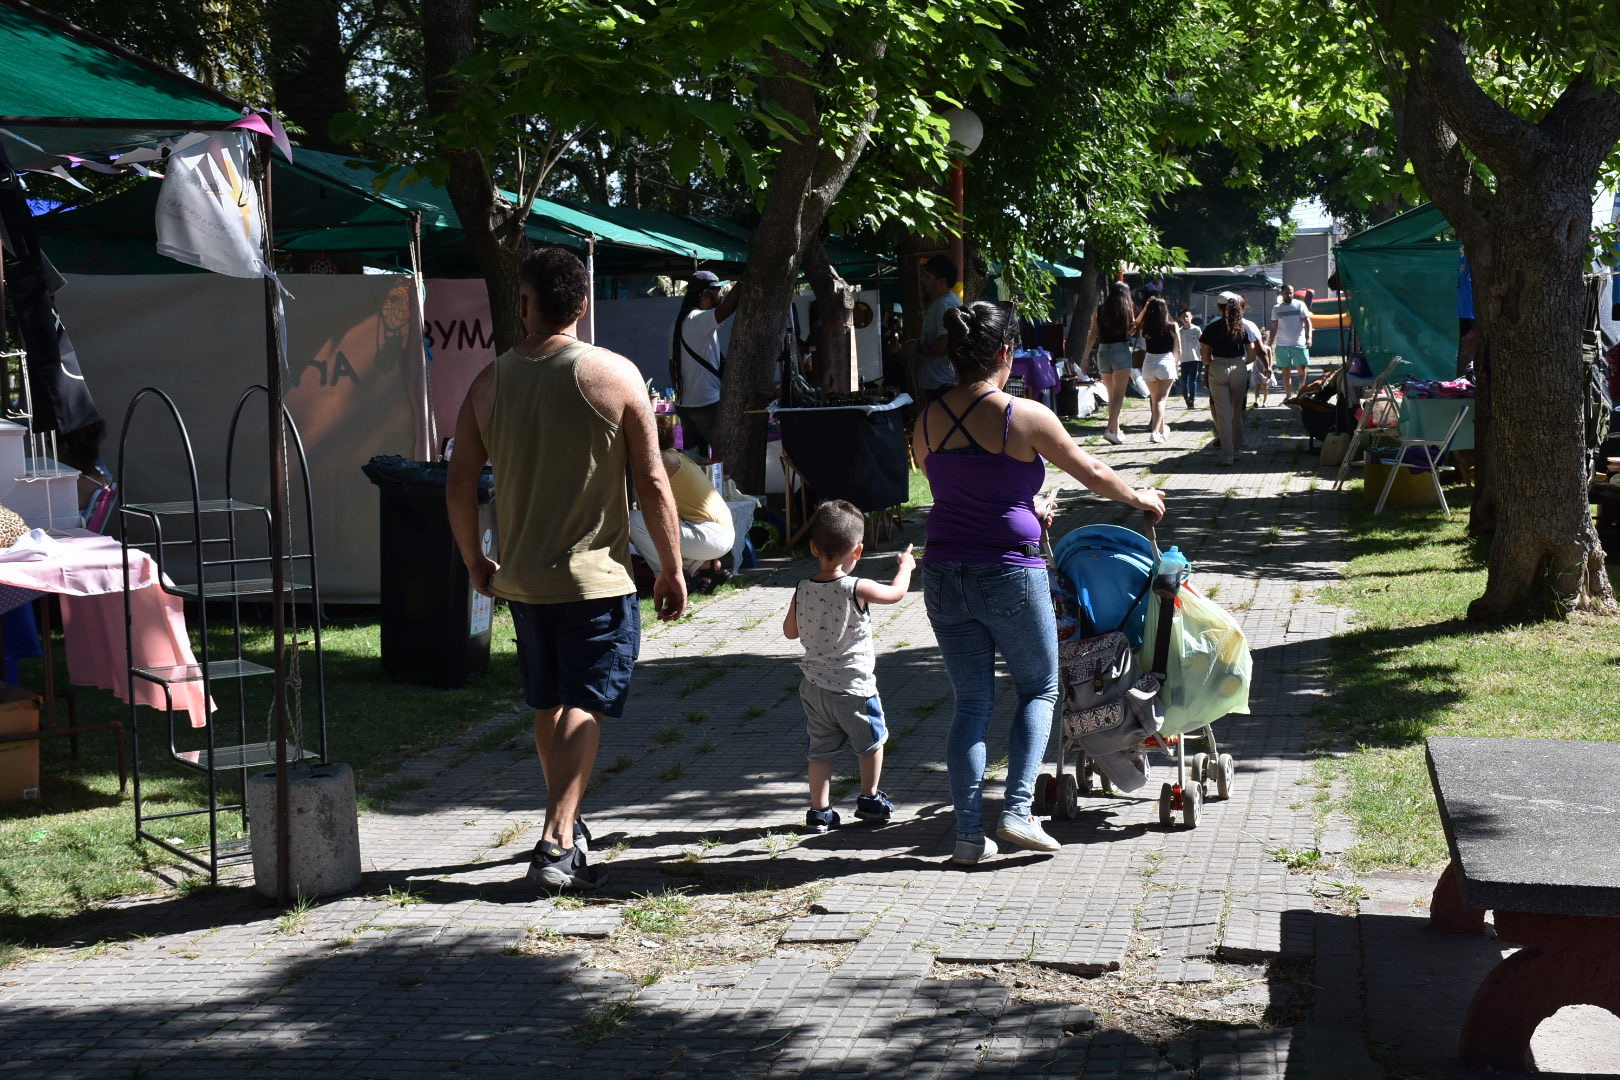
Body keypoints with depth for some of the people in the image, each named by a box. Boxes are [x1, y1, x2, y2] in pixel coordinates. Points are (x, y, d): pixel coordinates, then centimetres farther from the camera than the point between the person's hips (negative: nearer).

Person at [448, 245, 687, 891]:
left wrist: (474, 562, 20)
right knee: (584, 707, -2)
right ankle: (557, 844, -14)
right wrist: (672, 569, 1)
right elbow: (653, 484, -9)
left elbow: (459, 483, 5)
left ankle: (568, 827, 33)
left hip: (522, 577, 4)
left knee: (549, 705, 19)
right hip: (596, 577, -4)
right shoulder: (615, 375, -9)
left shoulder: (491, 382, 1)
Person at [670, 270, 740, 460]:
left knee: (693, 458, 8)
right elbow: (728, 307, -31)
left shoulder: (680, 322, 14)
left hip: (684, 404, 9)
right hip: (707, 403, -9)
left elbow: (672, 365, 18)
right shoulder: (700, 319, -14)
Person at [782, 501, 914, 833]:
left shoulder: (802, 591, -5)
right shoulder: (857, 589, -18)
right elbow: (897, 593, -2)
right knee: (871, 743, 19)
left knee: (820, 752, 15)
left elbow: (790, 631, 9)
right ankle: (869, 800, 29)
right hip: (854, 689, -4)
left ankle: (819, 811, 17)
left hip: (815, 687, 4)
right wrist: (905, 565, 16)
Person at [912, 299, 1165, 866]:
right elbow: (1090, 471, 2)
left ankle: (969, 832, 8)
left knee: (971, 702, 12)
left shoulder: (928, 421, 3)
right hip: (1009, 575, -4)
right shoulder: (1024, 417, -11)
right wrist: (1138, 497, 22)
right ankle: (1017, 809, 3)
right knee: (1039, 689, 16)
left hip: (945, 578, 4)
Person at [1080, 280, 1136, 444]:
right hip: (1122, 351, -3)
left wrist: (1085, 357, 2)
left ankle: (1116, 429, 21)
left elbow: (1092, 335, 0)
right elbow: (1132, 328, 11)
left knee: (1111, 394, 16)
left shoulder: (1098, 312, 4)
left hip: (1103, 352, 3)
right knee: (1119, 394, -6)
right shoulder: (1128, 311, -1)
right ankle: (1111, 428, -22)